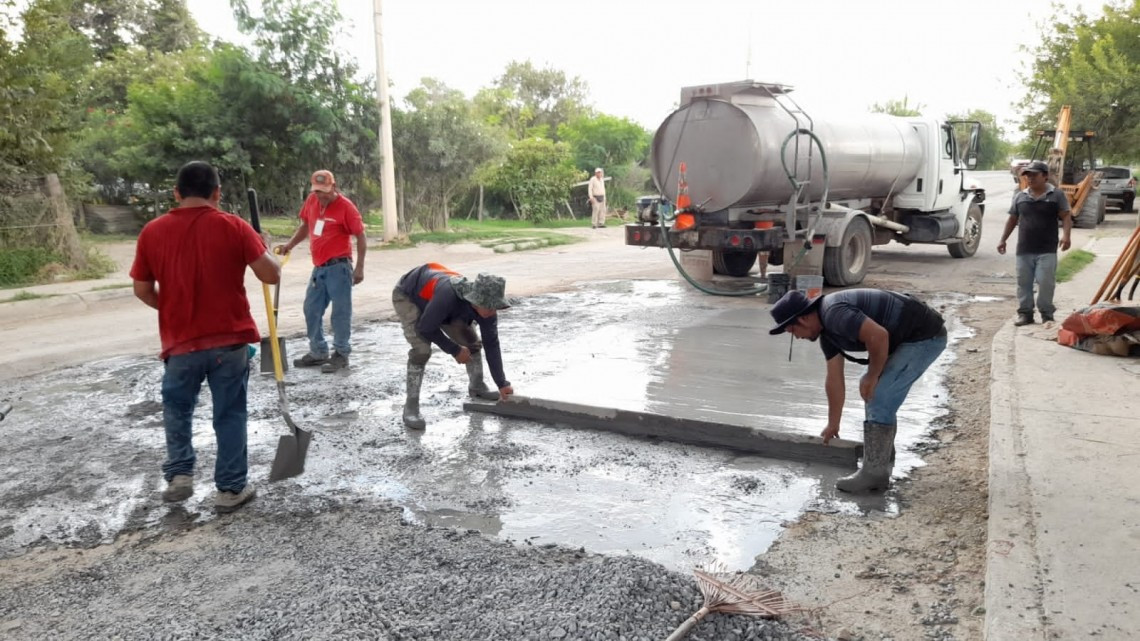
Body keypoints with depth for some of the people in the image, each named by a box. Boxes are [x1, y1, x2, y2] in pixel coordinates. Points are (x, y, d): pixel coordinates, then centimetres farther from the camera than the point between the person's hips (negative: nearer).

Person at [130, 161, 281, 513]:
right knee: (230, 415, 10)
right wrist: (265, 251, 8)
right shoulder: (233, 226, -9)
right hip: (230, 340, -1)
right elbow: (271, 275, -12)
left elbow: (142, 290, 5)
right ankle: (231, 488, 16)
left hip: (181, 342, 2)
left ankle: (179, 475, 17)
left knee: (177, 409, 24)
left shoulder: (152, 231, -1)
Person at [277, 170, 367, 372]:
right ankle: (319, 352, 25)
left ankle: (341, 354, 9)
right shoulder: (311, 200, 6)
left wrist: (359, 267, -14)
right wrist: (290, 244, 7)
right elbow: (305, 225, 21)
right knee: (312, 310, 13)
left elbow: (361, 237, -10)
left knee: (340, 311, -1)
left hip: (338, 267, -7)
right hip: (319, 267, 8)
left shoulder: (345, 206, -12)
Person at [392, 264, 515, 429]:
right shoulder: (447, 296, -46)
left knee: (472, 342, 5)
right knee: (422, 350, -25)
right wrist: (455, 350, -22)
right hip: (407, 296, -6)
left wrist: (502, 383, -13)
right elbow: (425, 329, -33)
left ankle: (477, 387, 30)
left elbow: (491, 344, -14)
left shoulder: (486, 307, -25)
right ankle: (411, 407, -14)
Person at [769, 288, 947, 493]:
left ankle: (874, 473, 1)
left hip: (925, 335, -11)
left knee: (879, 397, -9)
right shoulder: (826, 331, 10)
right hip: (912, 336, 11)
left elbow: (878, 335, -31)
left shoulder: (834, 313, -21)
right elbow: (834, 379, 17)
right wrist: (833, 425, 24)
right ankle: (881, 466, 23)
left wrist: (872, 377, -15)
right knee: (874, 393, 17)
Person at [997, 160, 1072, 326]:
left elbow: (1066, 217, -3)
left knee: (1046, 282, -7)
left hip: (1047, 250, -4)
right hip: (1024, 250, 4)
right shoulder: (1020, 196, 12)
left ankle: (1047, 314, 5)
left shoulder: (1057, 195, 2)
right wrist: (1003, 240, 14)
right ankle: (1025, 313, 13)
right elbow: (1012, 219, 18)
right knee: (1023, 283, 5)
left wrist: (1066, 235, -19)